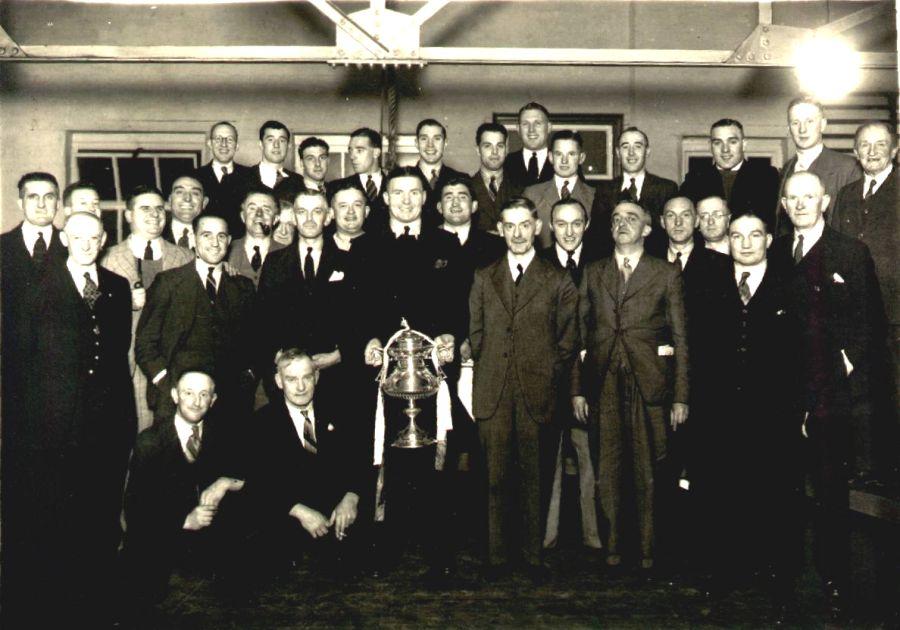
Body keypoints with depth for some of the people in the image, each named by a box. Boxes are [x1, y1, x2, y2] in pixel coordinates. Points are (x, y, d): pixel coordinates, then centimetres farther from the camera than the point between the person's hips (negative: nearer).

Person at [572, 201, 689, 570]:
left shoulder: (666, 274, 7)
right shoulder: (592, 273, 14)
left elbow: (680, 338, 4)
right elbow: (579, 334, 11)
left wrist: (680, 396, -2)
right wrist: (577, 388, 3)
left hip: (649, 385, -2)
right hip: (603, 384, 2)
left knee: (647, 472, 1)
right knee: (608, 470, 4)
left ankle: (646, 550, 11)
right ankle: (612, 546, 13)